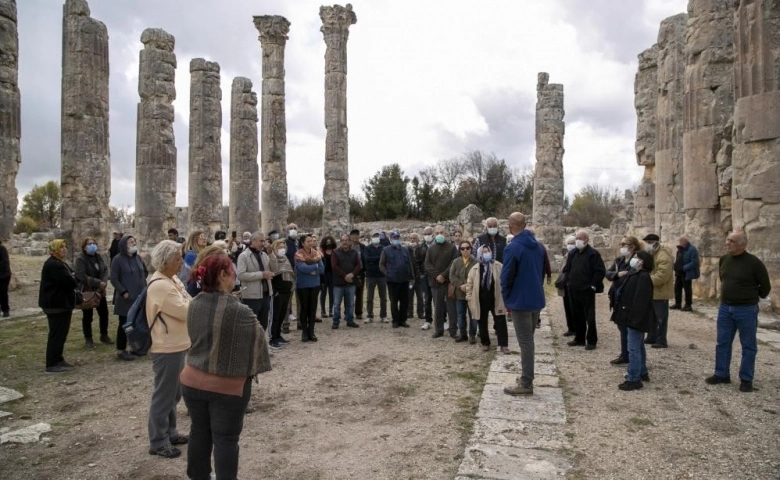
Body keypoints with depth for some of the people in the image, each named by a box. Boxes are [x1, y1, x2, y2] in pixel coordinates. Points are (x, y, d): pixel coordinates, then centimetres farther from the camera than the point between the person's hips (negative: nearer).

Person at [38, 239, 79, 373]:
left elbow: (70, 278, 17)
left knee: (61, 333, 15)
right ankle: (51, 364, -3)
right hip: (55, 304, -11)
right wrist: (74, 280, -5)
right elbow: (68, 281, -26)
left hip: (61, 303, 11)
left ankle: (58, 360, 23)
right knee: (57, 334, -8)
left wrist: (73, 279, -6)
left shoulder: (60, 263, 17)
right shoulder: (53, 264, -19)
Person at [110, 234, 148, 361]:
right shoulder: (118, 259, -8)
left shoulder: (137, 257, 10)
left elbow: (144, 272, 22)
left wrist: (144, 287, 13)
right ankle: (120, 351, 9)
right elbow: (114, 279, -11)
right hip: (126, 298, -6)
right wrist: (123, 292, -16)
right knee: (124, 324, -1)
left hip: (140, 297, 6)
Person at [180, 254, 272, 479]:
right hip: (228, 386, -6)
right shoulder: (239, 311, -24)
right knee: (226, 439, 7)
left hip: (192, 381, 6)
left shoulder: (194, 304, -3)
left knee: (199, 432, 20)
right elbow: (257, 340, -10)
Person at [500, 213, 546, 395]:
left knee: (525, 342, -3)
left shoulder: (513, 248, -17)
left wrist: (506, 299, -2)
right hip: (536, 299, 8)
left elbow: (506, 277, -16)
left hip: (521, 300, -8)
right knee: (528, 340, 19)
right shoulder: (538, 246, 9)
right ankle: (527, 375, 29)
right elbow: (543, 271, 15)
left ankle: (526, 384, 3)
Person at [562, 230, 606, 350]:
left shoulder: (593, 254, -9)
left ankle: (591, 341, 5)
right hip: (573, 290, 7)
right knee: (577, 315, 13)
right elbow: (567, 269, 22)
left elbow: (600, 271, -12)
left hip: (587, 290, -7)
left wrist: (593, 285, -13)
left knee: (589, 316, -2)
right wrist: (568, 281, 12)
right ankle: (579, 338, 23)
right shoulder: (573, 253, 12)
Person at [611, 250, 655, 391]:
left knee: (634, 348, -6)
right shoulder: (634, 274, 11)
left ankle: (634, 379, -1)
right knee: (638, 347, 20)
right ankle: (642, 373, 33)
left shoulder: (643, 277, -20)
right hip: (633, 317, 10)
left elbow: (641, 301, -25)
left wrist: (635, 319, -26)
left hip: (636, 318, -10)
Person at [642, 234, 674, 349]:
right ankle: (651, 338, 26)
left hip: (660, 292, -10)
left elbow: (661, 276, -28)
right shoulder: (651, 254, 12)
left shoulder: (663, 257, -21)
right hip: (652, 292, 10)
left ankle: (661, 341, 4)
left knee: (660, 317, -2)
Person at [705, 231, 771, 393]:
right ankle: (721, 374, 22)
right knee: (722, 343, 11)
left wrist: (752, 297, 8)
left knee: (748, 346, 6)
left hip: (746, 310, -6)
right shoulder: (723, 260, 2)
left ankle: (746, 379, 15)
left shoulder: (754, 263, -15)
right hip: (725, 308, 6)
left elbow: (765, 286, -4)